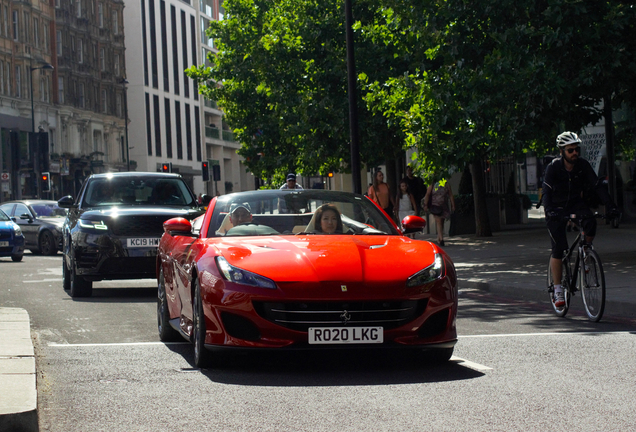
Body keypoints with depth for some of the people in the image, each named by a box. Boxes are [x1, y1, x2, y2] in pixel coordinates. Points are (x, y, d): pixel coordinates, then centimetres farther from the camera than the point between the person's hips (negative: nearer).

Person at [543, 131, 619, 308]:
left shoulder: (583, 165, -13)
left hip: (576, 204, 2)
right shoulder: (553, 167, -21)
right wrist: (550, 210, -47)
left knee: (591, 222, -30)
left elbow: (597, 186, -15)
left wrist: (611, 206, -28)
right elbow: (546, 193, -28)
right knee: (558, 248, -11)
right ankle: (558, 290, -2)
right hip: (557, 208, -2)